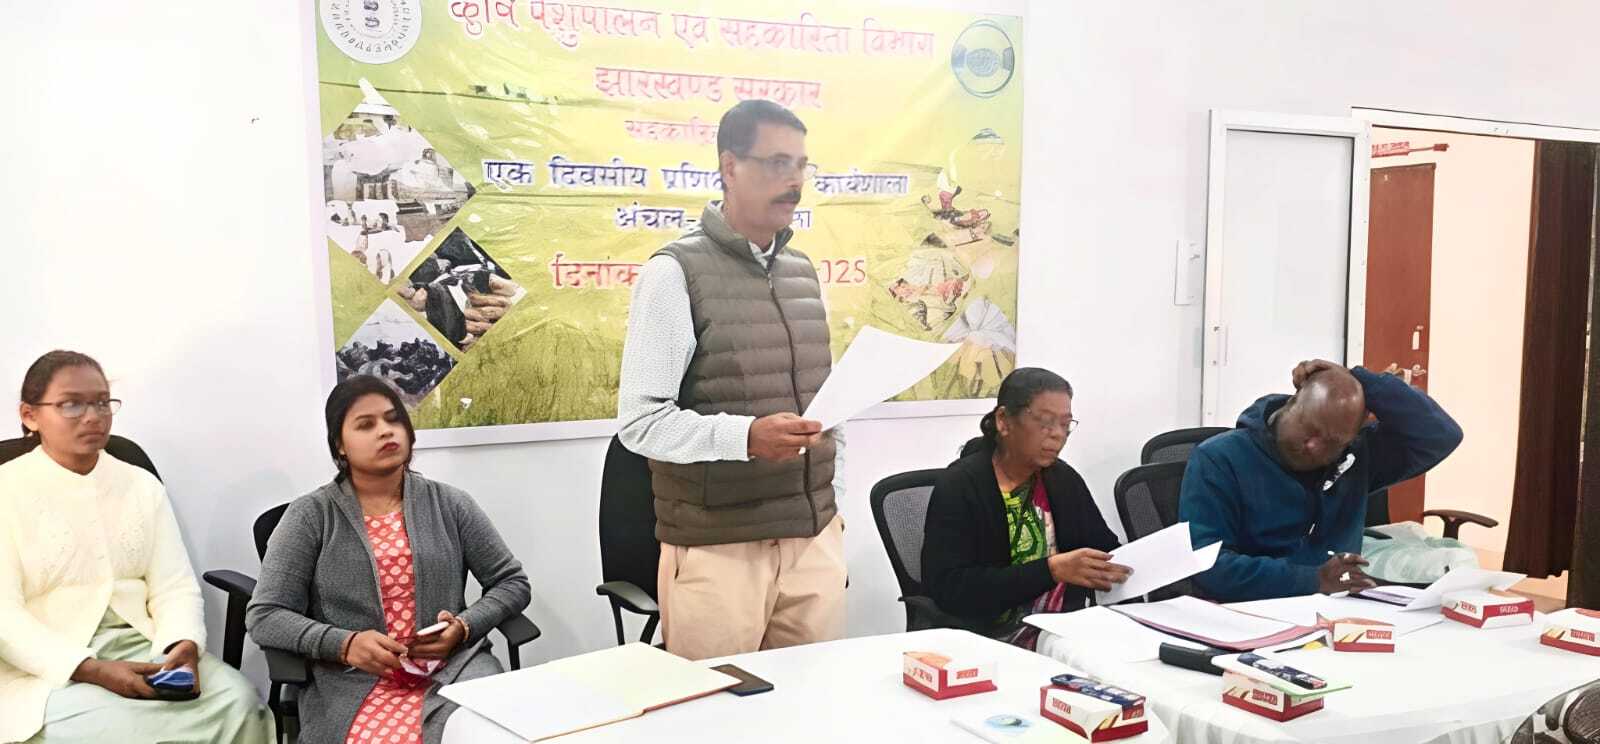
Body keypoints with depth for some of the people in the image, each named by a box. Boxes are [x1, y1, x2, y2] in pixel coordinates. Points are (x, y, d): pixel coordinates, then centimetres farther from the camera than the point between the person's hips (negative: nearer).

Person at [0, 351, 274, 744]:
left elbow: (175, 585, 5)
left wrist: (184, 645, -18)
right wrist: (91, 670, -22)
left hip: (145, 646, 4)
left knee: (238, 702, -23)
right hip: (52, 667, -4)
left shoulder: (142, 485, 11)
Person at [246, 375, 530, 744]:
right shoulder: (310, 516, 5)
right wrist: (343, 644, -15)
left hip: (453, 668, 2)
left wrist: (464, 627, -6)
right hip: (353, 681, -2)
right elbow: (265, 616, 1)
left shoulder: (450, 505, 10)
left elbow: (512, 582, 13)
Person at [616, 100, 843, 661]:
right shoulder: (677, 273, -8)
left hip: (814, 537, 6)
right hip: (718, 548, -6)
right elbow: (639, 420, -13)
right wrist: (745, 437, -27)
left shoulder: (803, 273, 13)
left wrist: (834, 510, 15)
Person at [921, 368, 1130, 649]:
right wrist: (1052, 570, -24)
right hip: (999, 640, -6)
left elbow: (1106, 549, 15)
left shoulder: (1064, 478, 10)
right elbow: (947, 589, -19)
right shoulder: (959, 486, -9)